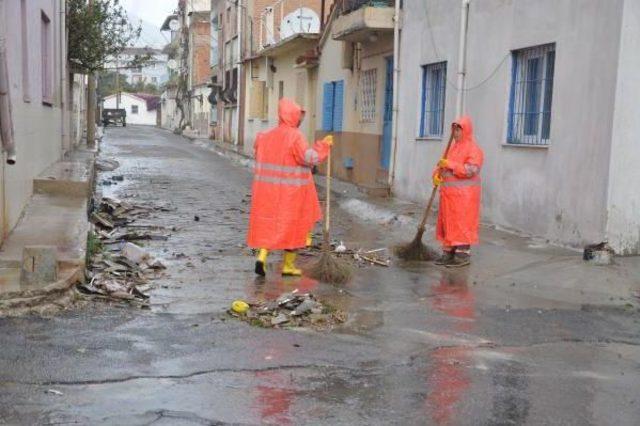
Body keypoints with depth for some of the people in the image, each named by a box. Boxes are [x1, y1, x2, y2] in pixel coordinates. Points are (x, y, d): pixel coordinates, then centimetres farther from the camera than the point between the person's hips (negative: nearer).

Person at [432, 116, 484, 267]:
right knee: (447, 223, 11)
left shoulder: (473, 149, -9)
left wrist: (450, 165, -21)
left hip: (464, 194, -9)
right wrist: (437, 174, -3)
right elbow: (443, 165, 19)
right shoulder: (453, 147, 18)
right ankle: (448, 253, 18)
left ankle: (463, 255, -2)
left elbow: (471, 170, -21)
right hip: (449, 193, 9)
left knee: (461, 224, -6)